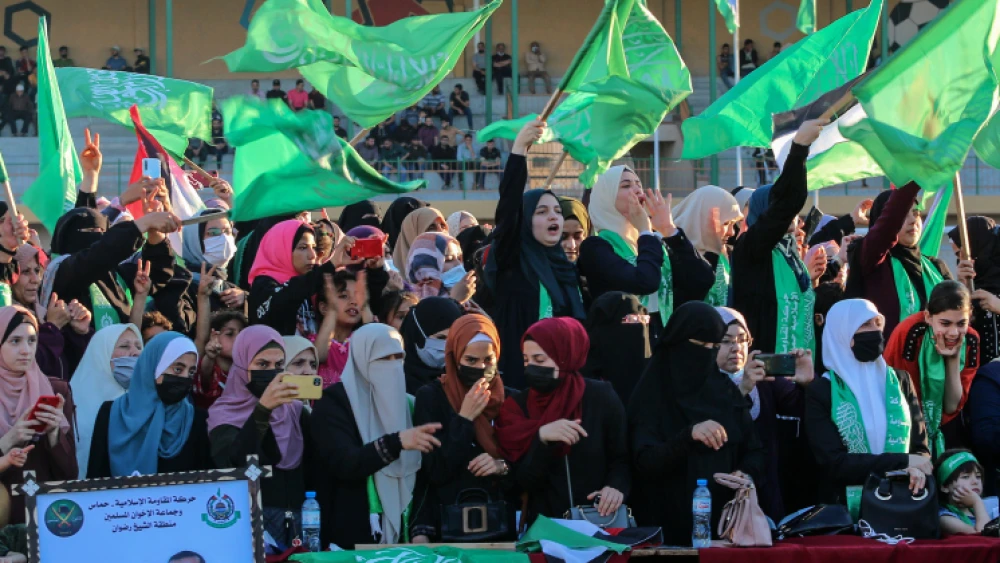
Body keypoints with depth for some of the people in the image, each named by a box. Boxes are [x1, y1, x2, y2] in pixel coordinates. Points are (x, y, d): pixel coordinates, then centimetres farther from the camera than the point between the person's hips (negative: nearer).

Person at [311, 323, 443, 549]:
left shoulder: (406, 404, 12)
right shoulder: (333, 403, -6)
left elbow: (418, 476, 10)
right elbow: (343, 463, -22)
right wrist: (396, 442, -33)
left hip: (400, 534, 5)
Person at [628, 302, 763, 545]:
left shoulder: (726, 392, 8)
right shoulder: (651, 396, -6)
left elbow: (754, 451, 9)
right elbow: (644, 463, -16)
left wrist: (746, 474, -13)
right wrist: (689, 435, -31)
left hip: (724, 521, 4)